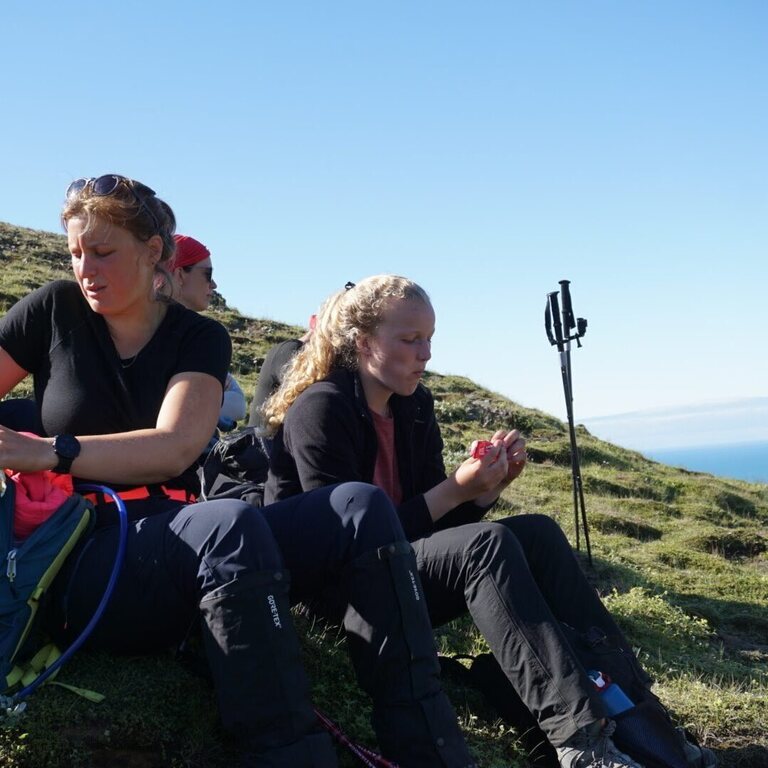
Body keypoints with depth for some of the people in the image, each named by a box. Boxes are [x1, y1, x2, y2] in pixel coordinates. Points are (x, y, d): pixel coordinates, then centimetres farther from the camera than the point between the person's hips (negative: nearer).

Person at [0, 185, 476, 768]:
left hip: (180, 550, 3)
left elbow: (174, 448, -11)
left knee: (362, 508, -19)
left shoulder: (200, 338, 7)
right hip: (86, 563, -3)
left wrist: (51, 451, -23)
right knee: (231, 523, -36)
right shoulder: (54, 312, 7)